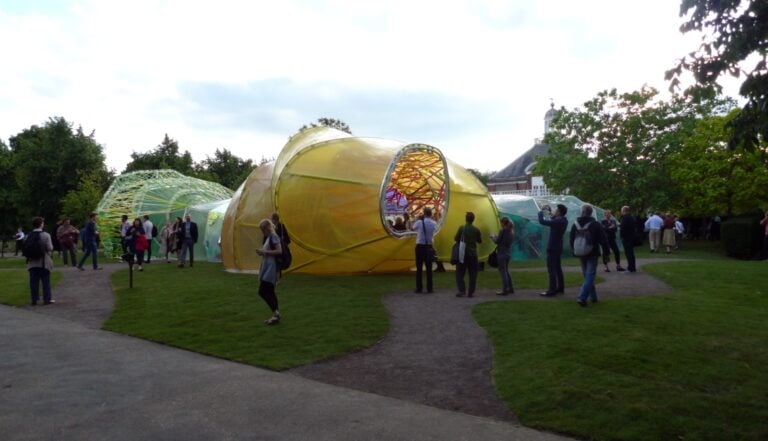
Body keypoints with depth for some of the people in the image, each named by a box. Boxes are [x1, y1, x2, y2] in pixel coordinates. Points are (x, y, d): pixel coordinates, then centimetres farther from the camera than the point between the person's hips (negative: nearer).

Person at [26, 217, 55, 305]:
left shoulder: (28, 236, 1)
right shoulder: (46, 235, -11)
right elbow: (50, 248, -12)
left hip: (32, 262, 4)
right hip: (44, 262, -3)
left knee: (33, 281, 8)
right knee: (46, 281, 5)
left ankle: (34, 299, 11)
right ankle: (47, 299, 9)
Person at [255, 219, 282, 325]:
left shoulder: (274, 237, -12)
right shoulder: (268, 238, 16)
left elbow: (279, 251, -21)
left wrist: (264, 251, -19)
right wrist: (262, 252, 5)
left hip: (271, 268, -10)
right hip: (267, 267, 10)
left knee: (262, 291, -13)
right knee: (269, 292, 10)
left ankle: (276, 312, -9)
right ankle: (275, 314, 14)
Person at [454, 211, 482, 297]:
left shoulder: (462, 228, -9)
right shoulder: (476, 230, -2)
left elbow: (456, 239, -6)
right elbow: (480, 241, 8)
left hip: (463, 253, -2)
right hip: (473, 254, 2)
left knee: (460, 273, 6)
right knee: (473, 274, 8)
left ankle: (462, 290, -4)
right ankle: (471, 292, 7)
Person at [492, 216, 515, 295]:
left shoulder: (503, 231, -14)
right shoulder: (511, 231, 9)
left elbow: (497, 241, -12)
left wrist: (493, 237, 6)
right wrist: (496, 237, 18)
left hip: (502, 253, -8)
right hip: (508, 253, 8)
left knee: (502, 271, -3)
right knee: (506, 271, 19)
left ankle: (505, 290, -2)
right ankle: (510, 288, 24)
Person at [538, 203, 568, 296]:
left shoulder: (557, 222, -24)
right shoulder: (563, 221, 5)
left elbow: (542, 221, -26)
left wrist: (541, 211, -12)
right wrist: (550, 213, 13)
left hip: (552, 248, -9)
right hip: (558, 247, 9)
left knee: (551, 269, -7)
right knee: (558, 268, 17)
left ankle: (552, 290, -7)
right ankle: (560, 288, 24)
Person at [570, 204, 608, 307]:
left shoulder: (575, 225, 2)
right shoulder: (596, 225, -10)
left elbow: (572, 241, 9)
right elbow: (603, 241, -8)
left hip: (581, 254, 4)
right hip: (592, 254, -4)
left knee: (587, 276, 17)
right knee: (590, 276, -6)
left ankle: (593, 297, 24)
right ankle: (582, 298, -18)